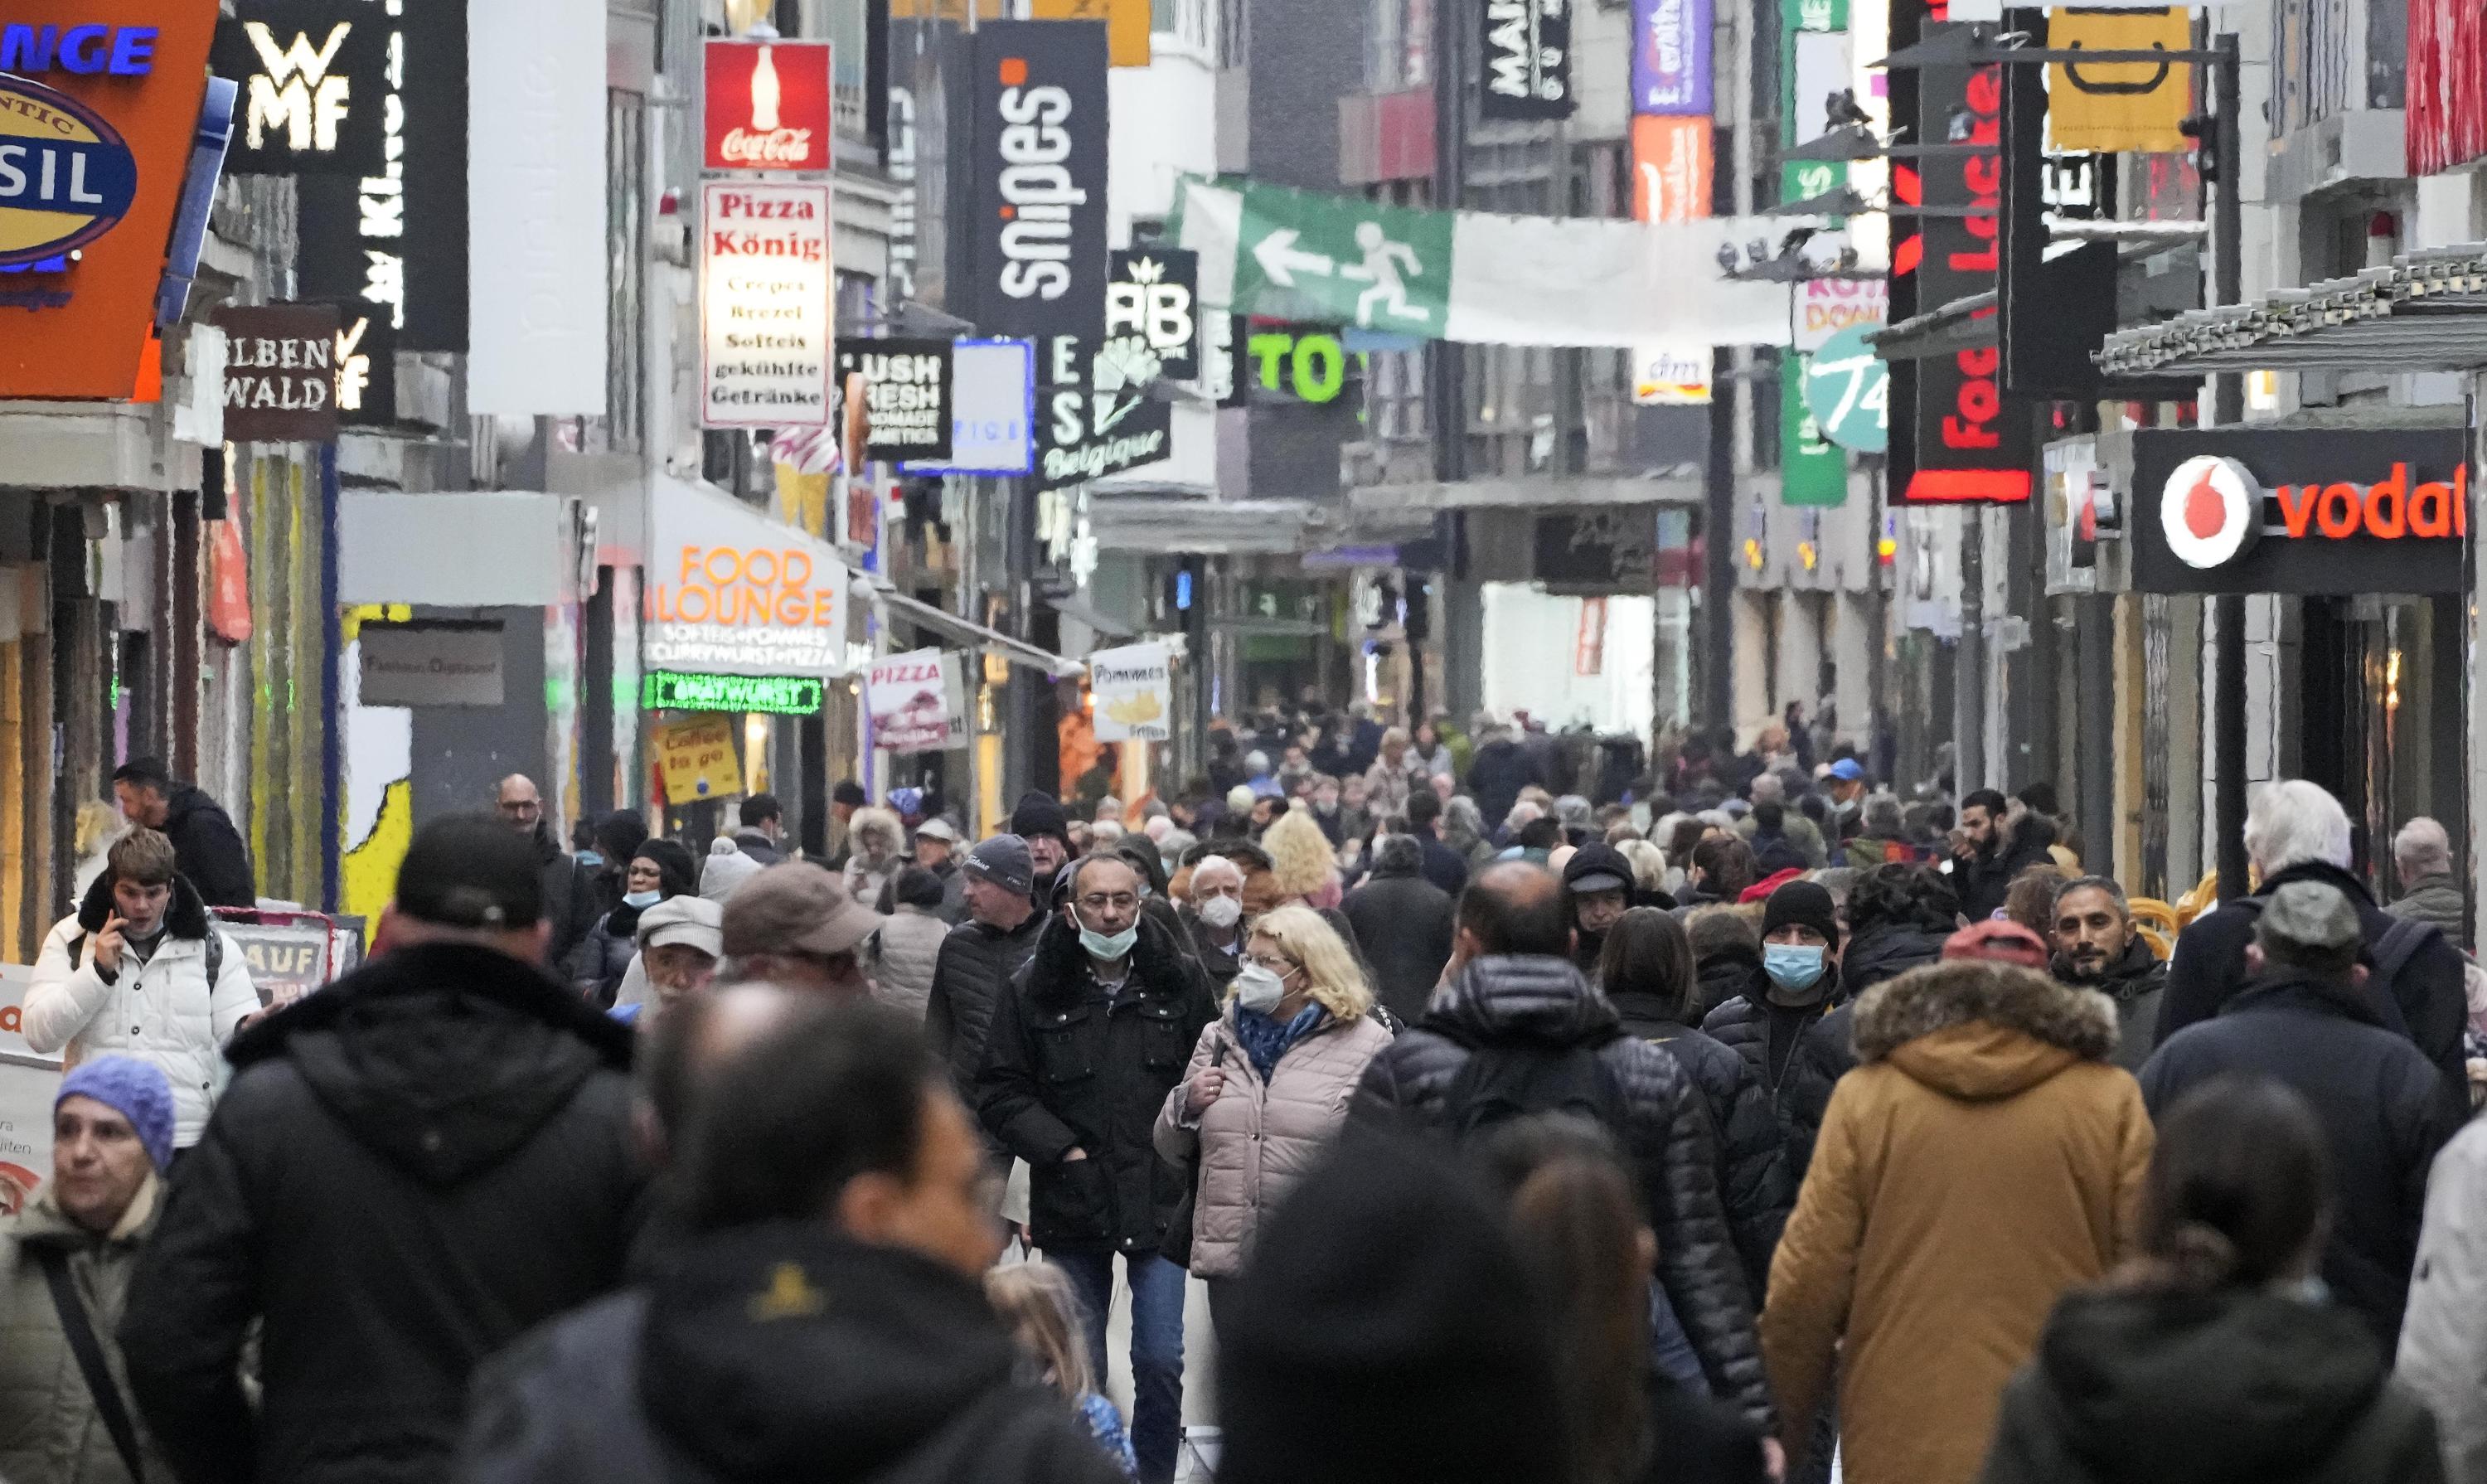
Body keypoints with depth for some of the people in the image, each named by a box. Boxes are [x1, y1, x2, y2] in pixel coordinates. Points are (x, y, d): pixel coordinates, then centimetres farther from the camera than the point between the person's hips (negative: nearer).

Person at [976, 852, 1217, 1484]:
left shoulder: (1179, 981, 1)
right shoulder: (1034, 989, -1)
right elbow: (1000, 1092, 1)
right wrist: (1062, 1150, -9)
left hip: (1159, 1201, 0)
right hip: (1072, 1204, 0)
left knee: (1161, 1364, -2)